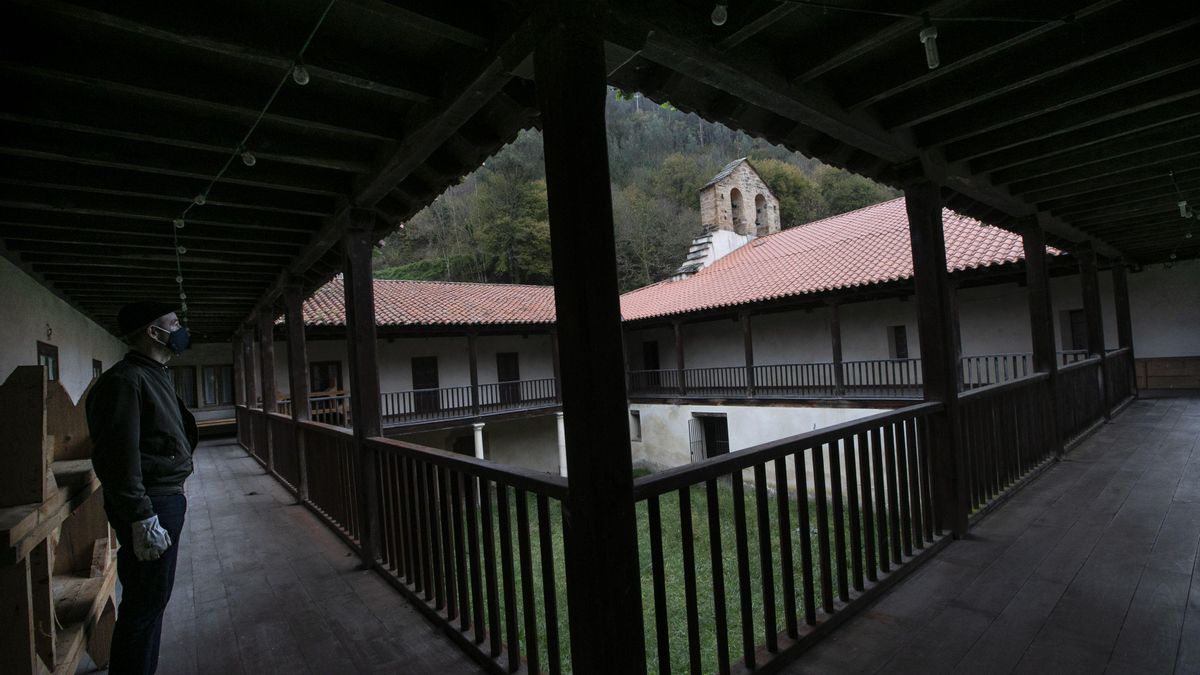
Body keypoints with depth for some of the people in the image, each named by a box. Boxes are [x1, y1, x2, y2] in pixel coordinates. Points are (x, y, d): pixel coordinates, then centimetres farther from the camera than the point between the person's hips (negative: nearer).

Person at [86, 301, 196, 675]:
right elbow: (118, 455, -23)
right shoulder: (124, 379, -17)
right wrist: (142, 518, -25)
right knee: (146, 602, -1)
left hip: (166, 498, 10)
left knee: (149, 598, 19)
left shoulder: (156, 376, 15)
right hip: (149, 506, -10)